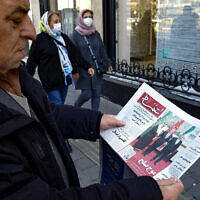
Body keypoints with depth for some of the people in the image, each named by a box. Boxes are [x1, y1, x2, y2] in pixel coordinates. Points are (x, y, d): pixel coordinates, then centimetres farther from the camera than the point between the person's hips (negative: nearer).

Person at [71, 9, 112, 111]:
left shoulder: (96, 33, 10)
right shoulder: (76, 34, -3)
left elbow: (102, 49, 12)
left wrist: (107, 63, 7)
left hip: (97, 69, 4)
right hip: (84, 70, -4)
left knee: (96, 93, 5)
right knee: (87, 94, -1)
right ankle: (76, 106, 30)